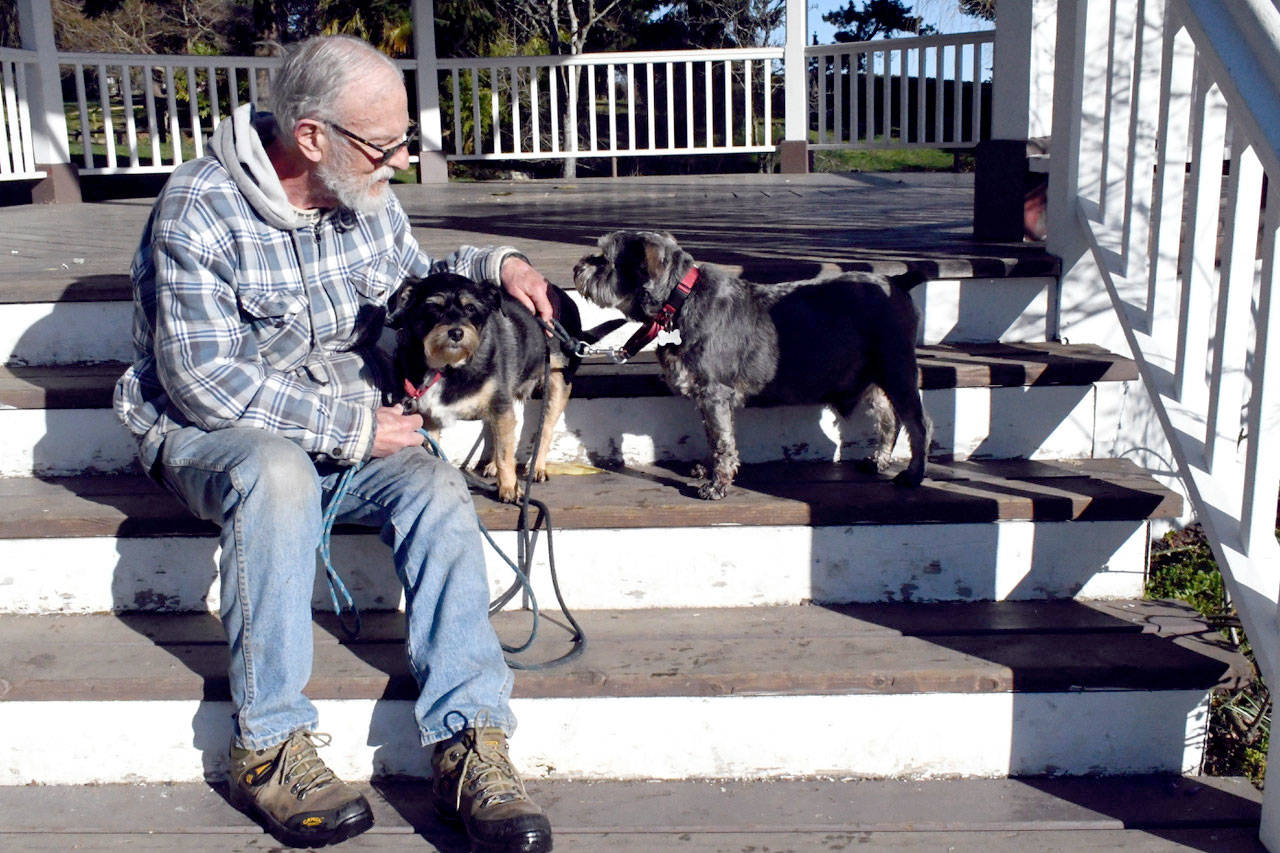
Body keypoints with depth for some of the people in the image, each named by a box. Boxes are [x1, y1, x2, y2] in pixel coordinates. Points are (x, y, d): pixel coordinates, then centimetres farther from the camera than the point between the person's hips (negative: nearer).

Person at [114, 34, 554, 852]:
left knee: (438, 488, -25)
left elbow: (411, 284, 22)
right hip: (216, 429, -4)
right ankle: (268, 744, -27)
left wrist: (494, 263, 2)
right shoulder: (200, 209, -17)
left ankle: (468, 741, -29)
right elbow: (204, 380, -21)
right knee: (279, 472, -39)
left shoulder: (369, 200, 3)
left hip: (356, 424, 5)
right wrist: (352, 429, -22)